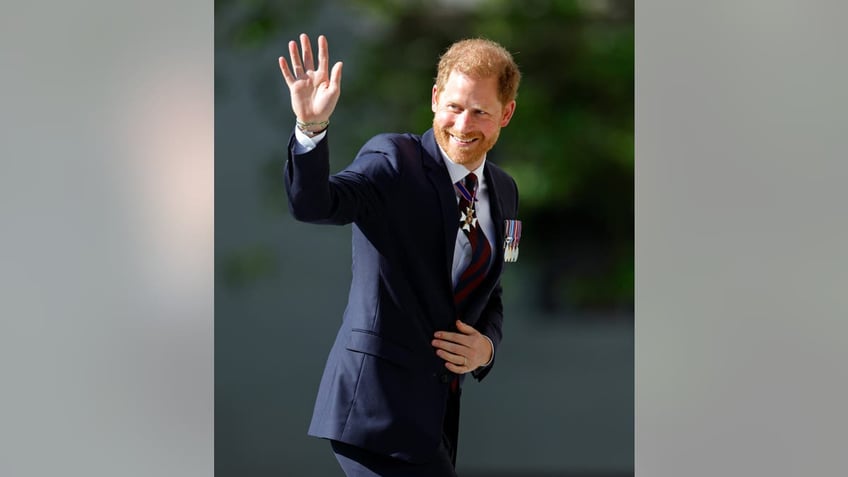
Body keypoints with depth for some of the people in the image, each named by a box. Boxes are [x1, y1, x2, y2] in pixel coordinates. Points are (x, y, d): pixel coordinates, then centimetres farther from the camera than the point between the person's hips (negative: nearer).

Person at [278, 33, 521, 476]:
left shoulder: (503, 192, 12)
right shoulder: (394, 161, -8)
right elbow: (311, 204, -24)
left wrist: (486, 346, -1)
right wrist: (311, 127, -41)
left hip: (438, 405, 7)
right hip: (378, 403, -7)